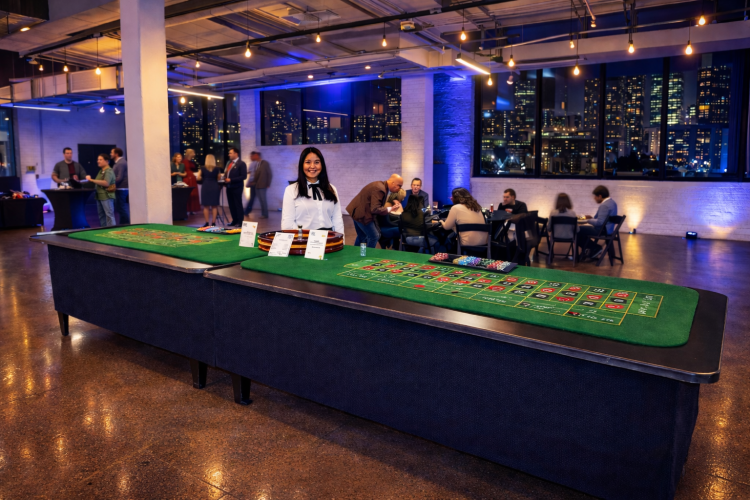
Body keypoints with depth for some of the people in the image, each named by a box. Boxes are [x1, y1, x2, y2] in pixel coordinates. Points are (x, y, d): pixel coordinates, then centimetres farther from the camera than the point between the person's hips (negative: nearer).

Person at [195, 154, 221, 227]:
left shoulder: (202, 168, -1)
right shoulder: (217, 169, 0)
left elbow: (198, 178, -3)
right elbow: (218, 178, 7)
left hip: (205, 187, 0)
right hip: (215, 187, 0)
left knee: (206, 206, 5)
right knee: (214, 206, 5)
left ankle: (207, 223, 5)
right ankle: (213, 222, 5)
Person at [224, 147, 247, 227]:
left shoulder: (241, 164, -9)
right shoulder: (229, 162, 14)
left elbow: (243, 176, -16)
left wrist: (231, 180, -18)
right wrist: (225, 178, 0)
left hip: (236, 187, -7)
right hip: (229, 186, 7)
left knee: (238, 204, -1)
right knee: (231, 204, 10)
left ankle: (240, 222, 6)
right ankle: (234, 220, 19)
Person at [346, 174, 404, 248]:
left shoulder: (381, 185, 6)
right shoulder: (380, 189, -25)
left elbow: (378, 202, 19)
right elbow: (375, 209, -29)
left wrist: (393, 201, 5)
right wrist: (390, 208, -21)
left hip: (357, 211, 10)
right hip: (361, 214, -10)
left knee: (361, 236, 21)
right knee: (374, 236, -1)